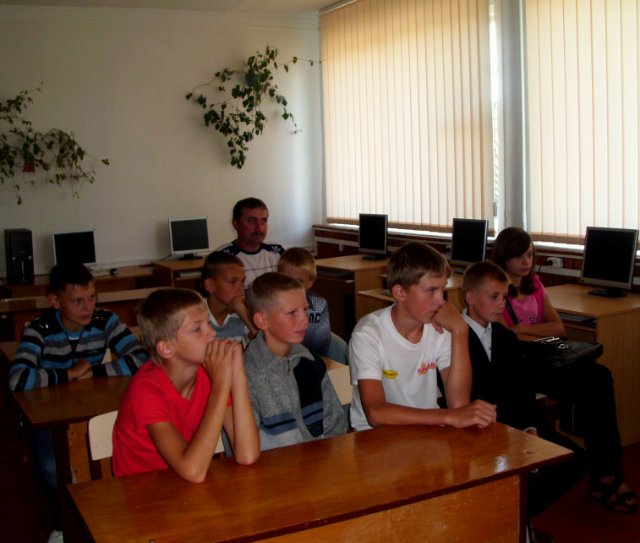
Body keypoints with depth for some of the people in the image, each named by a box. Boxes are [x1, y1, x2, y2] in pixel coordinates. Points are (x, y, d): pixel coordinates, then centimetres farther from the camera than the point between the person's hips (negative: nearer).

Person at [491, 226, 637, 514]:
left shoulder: (534, 283, 18)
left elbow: (558, 327, 9)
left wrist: (522, 329, -5)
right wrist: (541, 335, -6)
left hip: (540, 359, 6)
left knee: (598, 376, -23)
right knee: (590, 384, -25)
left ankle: (605, 474, -19)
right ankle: (606, 474, -15)